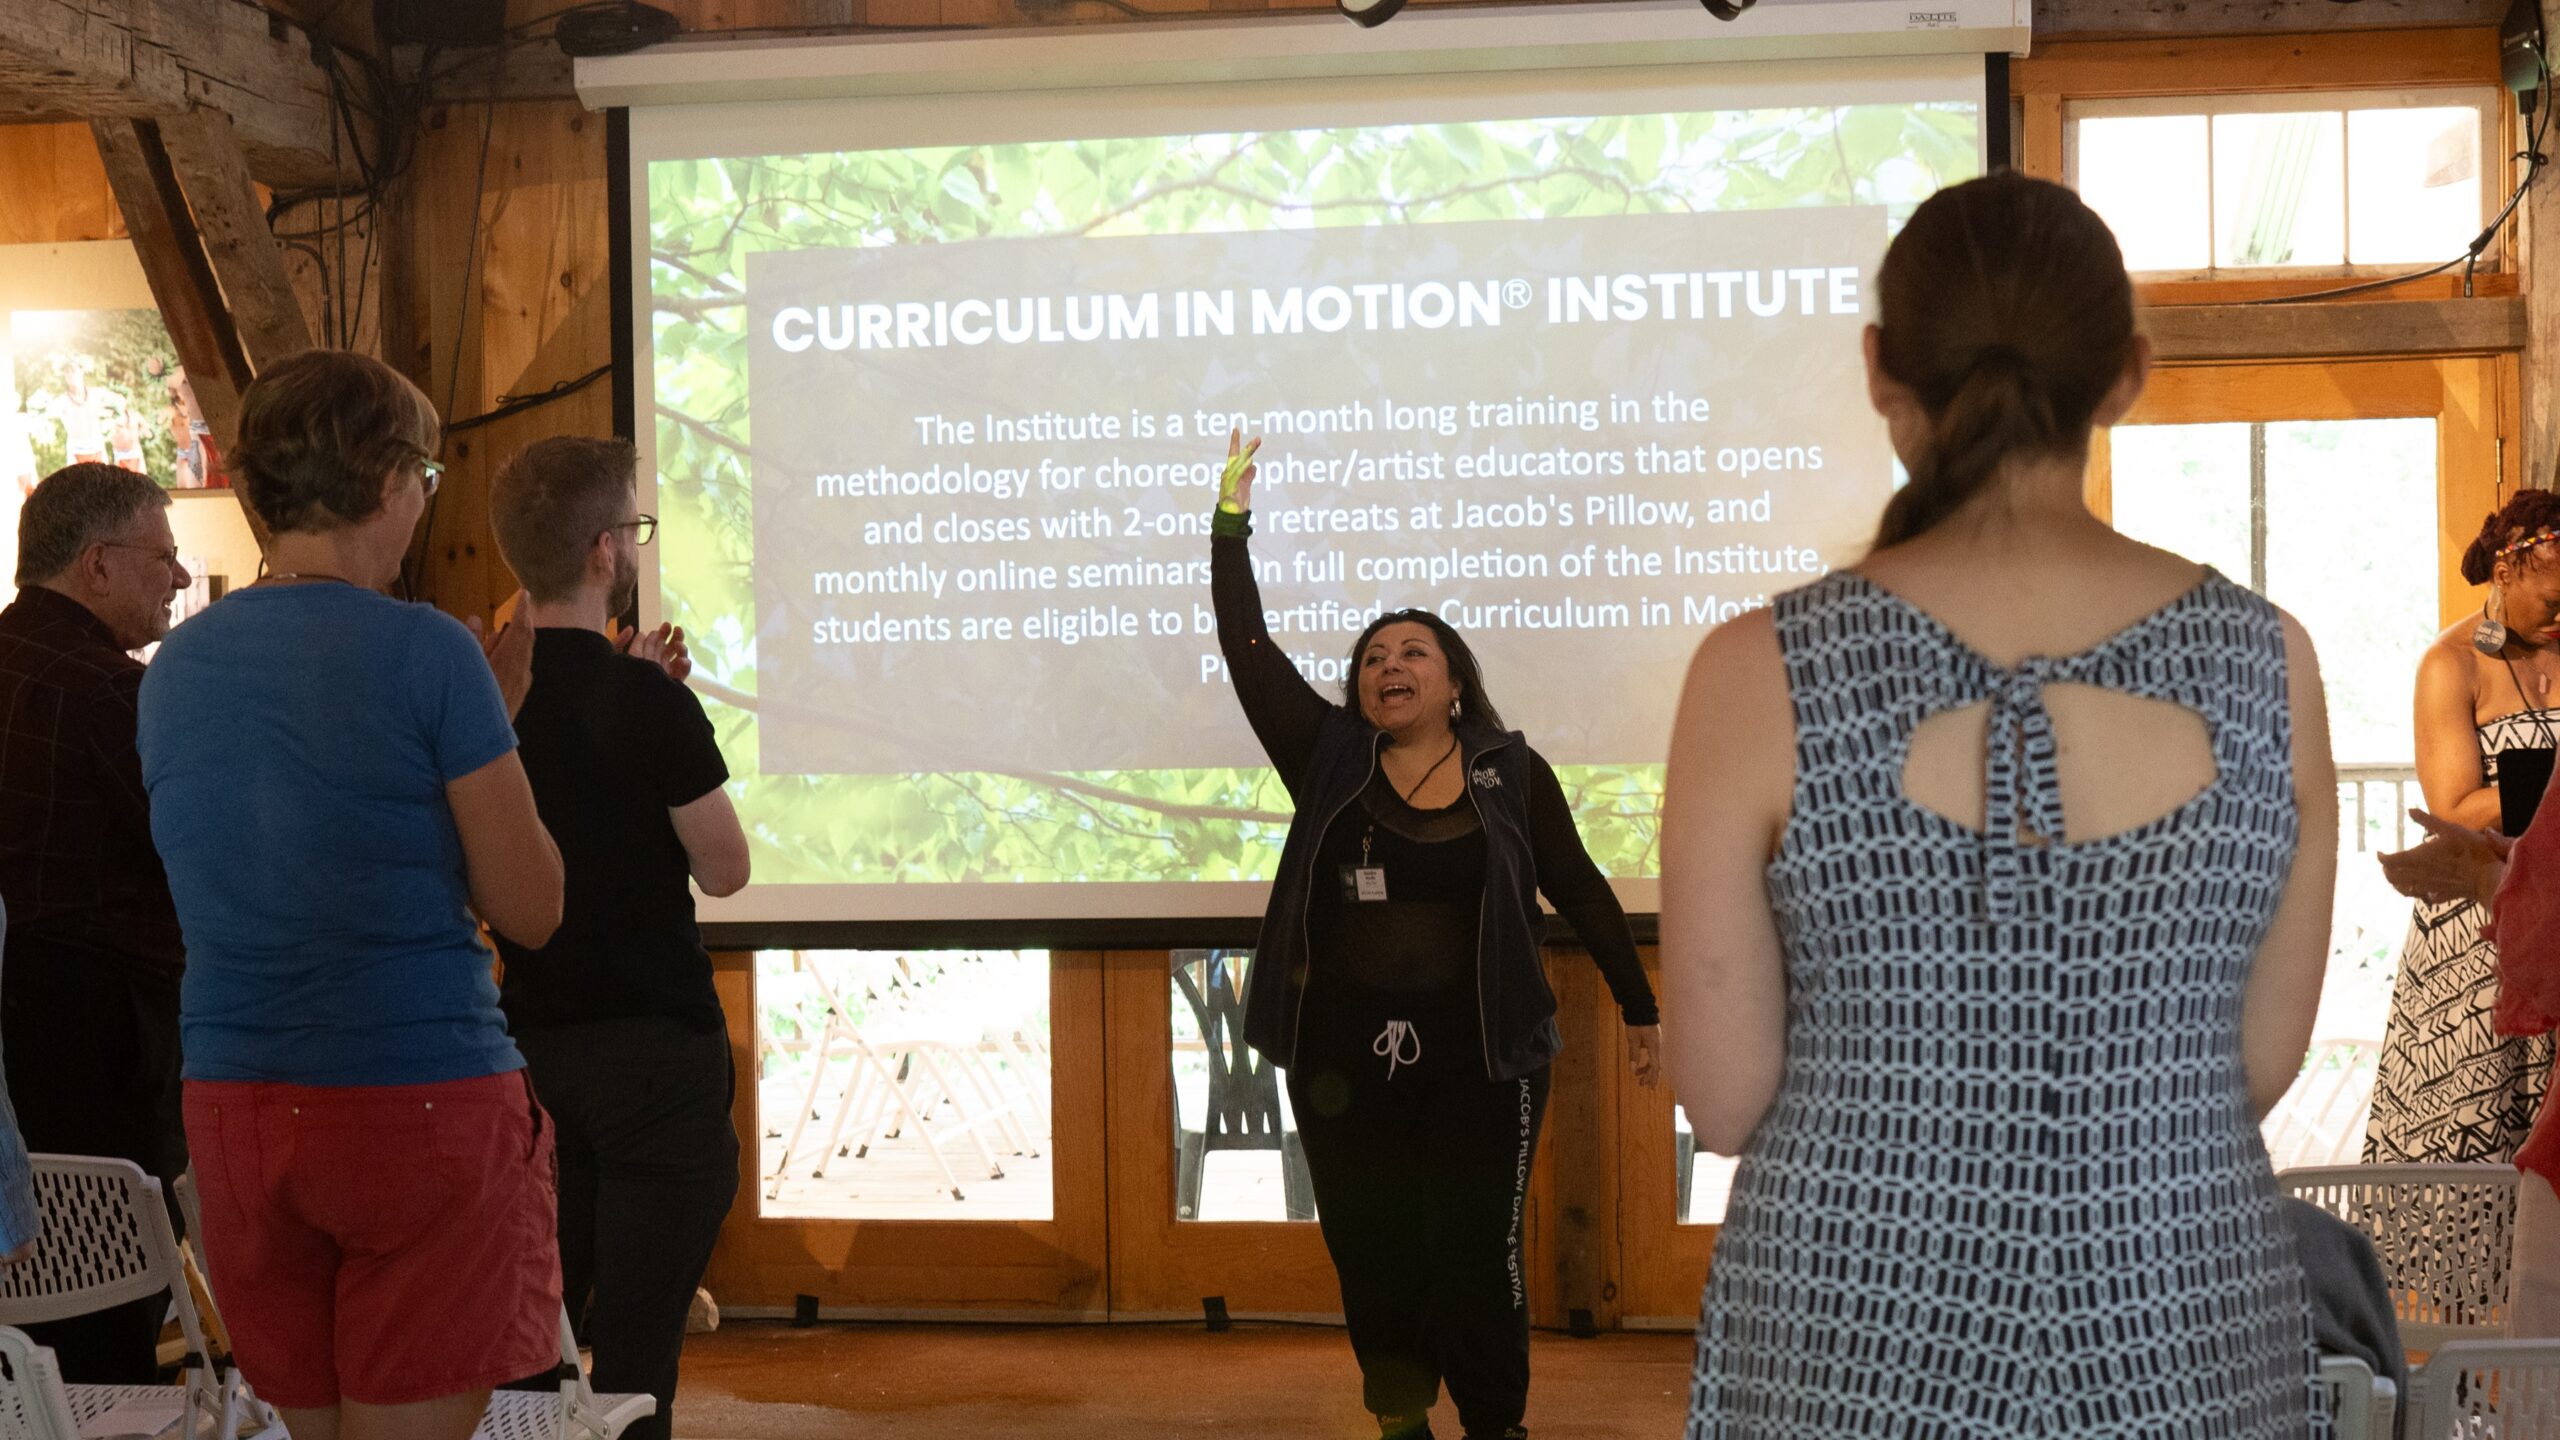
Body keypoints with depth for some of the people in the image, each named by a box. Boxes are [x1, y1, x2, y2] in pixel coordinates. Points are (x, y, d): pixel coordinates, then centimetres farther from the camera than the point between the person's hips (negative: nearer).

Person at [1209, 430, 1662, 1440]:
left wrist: (1639, 1008, 11)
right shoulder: (1327, 759, 5)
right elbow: (1248, 648, 1)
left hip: (1480, 1055, -2)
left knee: (1476, 1259, -2)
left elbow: (1580, 889, 9)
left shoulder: (1511, 774, 3)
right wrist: (1231, 520, -3)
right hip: (1345, 1056, 2)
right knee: (1371, 1258, 8)